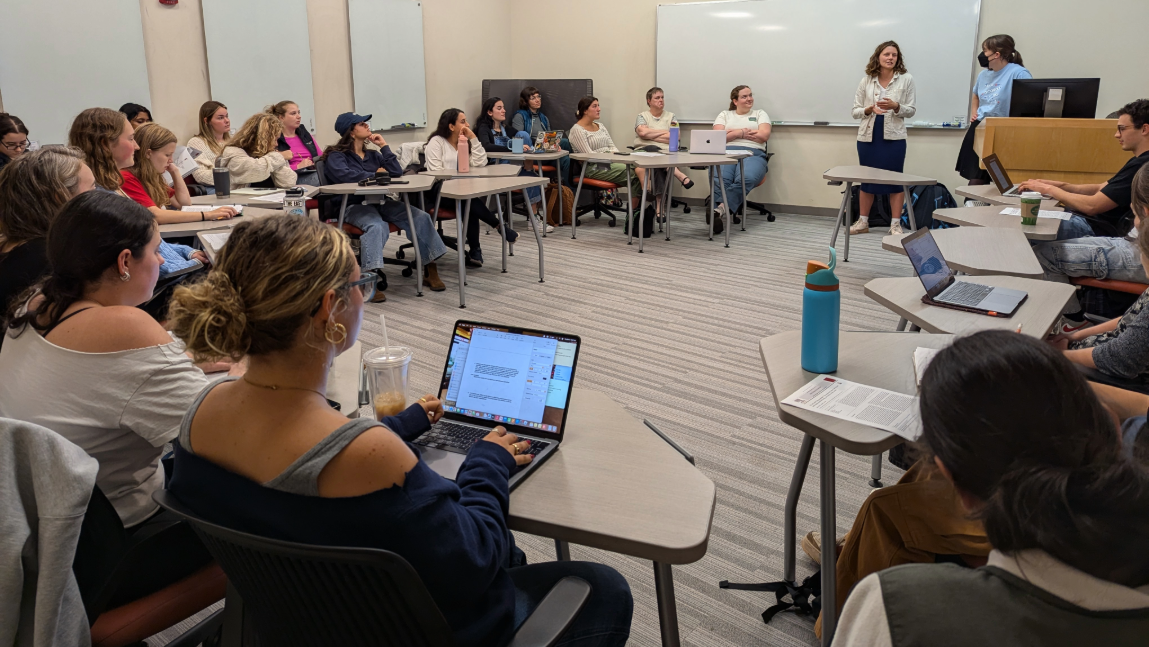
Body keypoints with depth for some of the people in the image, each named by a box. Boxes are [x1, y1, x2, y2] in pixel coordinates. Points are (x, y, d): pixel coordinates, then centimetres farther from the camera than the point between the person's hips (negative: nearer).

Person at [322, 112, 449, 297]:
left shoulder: (372, 154, 21)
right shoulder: (336, 155, 4)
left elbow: (397, 172, 9)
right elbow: (344, 175, -19)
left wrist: (384, 146, 7)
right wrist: (375, 175, -7)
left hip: (380, 202, 5)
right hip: (354, 205, -5)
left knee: (421, 217, -17)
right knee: (376, 226, -39)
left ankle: (429, 269, -15)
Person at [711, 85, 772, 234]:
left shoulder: (760, 114, 24)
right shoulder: (724, 115, 26)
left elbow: (764, 135, 6)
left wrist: (734, 132, 6)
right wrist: (741, 132, 4)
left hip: (753, 153, 0)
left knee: (746, 178, -39)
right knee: (719, 178, -38)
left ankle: (720, 209, -50)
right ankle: (726, 212, -51)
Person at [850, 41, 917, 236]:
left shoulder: (906, 80, 1)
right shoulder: (866, 81, 4)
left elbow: (911, 110, 2)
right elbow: (855, 111, 6)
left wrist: (895, 106, -17)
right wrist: (869, 109, -14)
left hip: (894, 137, -2)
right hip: (868, 137, 2)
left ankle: (895, 224, 8)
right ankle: (863, 221, 19)